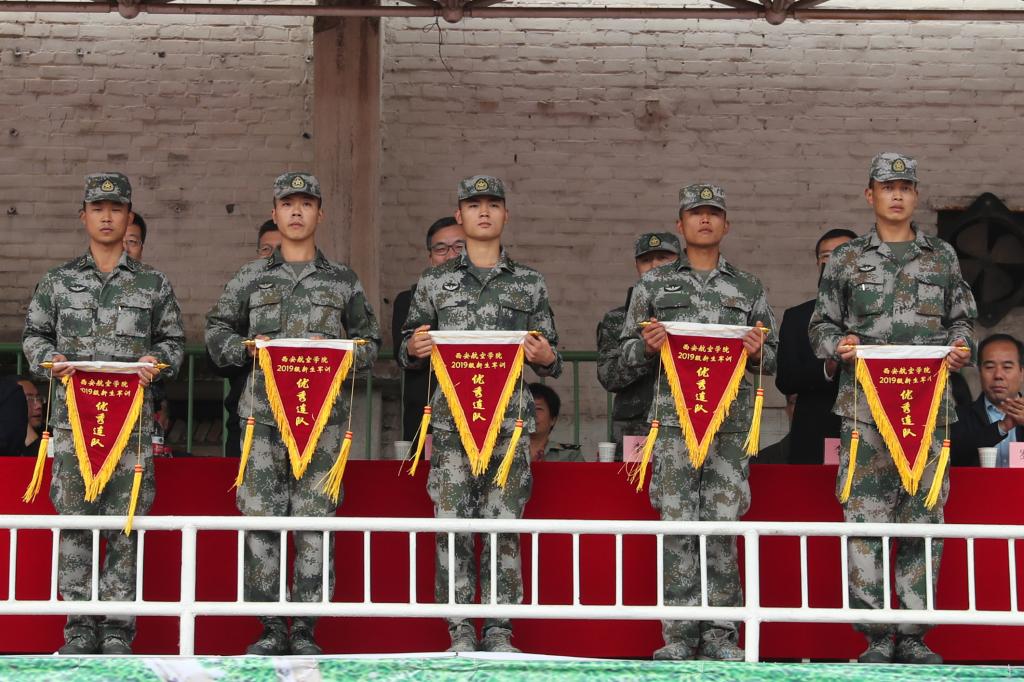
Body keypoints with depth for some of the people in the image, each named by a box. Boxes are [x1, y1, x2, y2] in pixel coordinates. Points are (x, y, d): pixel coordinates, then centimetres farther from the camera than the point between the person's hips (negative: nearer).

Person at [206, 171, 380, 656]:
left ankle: (305, 630, 5)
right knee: (261, 519, -1)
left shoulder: (343, 281, 11)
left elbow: (369, 343, 12)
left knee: (314, 521, -2)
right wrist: (248, 348, -4)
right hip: (263, 415, 1)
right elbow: (217, 332, 14)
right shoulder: (251, 278, 11)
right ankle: (271, 629, 7)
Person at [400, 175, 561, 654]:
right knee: (453, 526, -3)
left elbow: (550, 360, 14)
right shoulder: (434, 282, 11)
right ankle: (460, 632, 4)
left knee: (504, 527, 0)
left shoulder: (530, 283, 12)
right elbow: (406, 352, 14)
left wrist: (545, 357, -9)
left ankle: (499, 632, 7)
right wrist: (414, 349, -8)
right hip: (451, 421, 0)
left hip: (510, 421, 0)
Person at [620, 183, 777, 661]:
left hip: (731, 422, 1)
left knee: (722, 524, -1)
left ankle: (719, 635, 5)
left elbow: (771, 359, 16)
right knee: (677, 524, -3)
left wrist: (758, 353, -6)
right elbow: (628, 352, 14)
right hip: (674, 420, -1)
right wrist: (647, 346, -8)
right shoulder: (654, 284, 12)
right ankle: (679, 634, 1)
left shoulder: (749, 289, 15)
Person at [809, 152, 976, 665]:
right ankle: (877, 637, 0)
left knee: (924, 517, 1)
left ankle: (913, 636, 7)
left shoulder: (942, 257, 14)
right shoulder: (846, 260, 10)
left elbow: (962, 319, 18)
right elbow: (822, 325, 11)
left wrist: (960, 348, -3)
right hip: (866, 405, -1)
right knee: (866, 518, -5)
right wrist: (839, 346, -10)